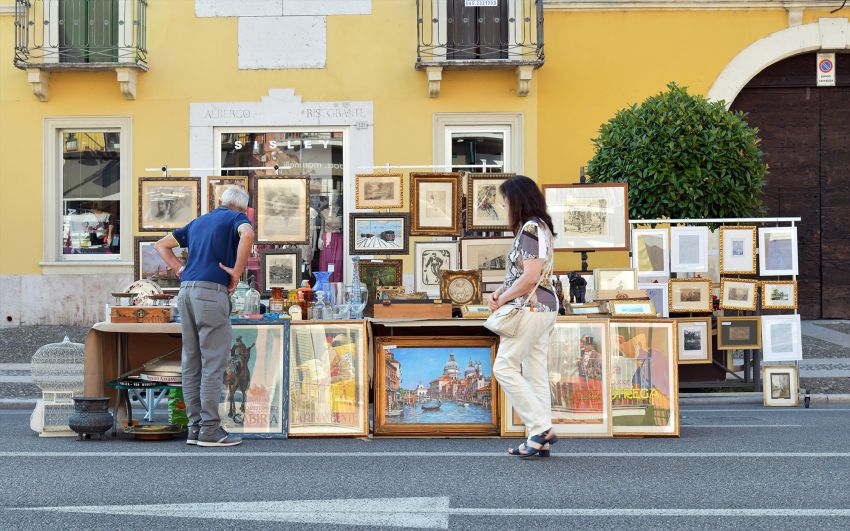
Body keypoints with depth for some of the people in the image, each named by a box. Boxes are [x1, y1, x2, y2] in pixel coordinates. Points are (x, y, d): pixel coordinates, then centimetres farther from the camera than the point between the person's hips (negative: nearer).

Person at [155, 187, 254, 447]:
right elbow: (247, 234, -20)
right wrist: (237, 272, -12)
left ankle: (195, 427, 10)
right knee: (214, 363, -5)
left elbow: (161, 245, 27)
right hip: (212, 292, -7)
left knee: (192, 363, 8)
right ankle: (210, 430, -6)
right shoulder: (238, 218, 5)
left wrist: (180, 269, 14)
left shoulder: (198, 222, 25)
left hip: (187, 291, 7)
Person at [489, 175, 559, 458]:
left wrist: (502, 300, -10)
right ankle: (540, 440, 11)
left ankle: (541, 428, -7)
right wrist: (501, 291, 8)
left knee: (504, 368, -5)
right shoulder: (540, 227, 16)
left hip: (530, 308, -10)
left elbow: (529, 277, -22)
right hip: (544, 308, 10)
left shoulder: (530, 228, -15)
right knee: (536, 373, 9)